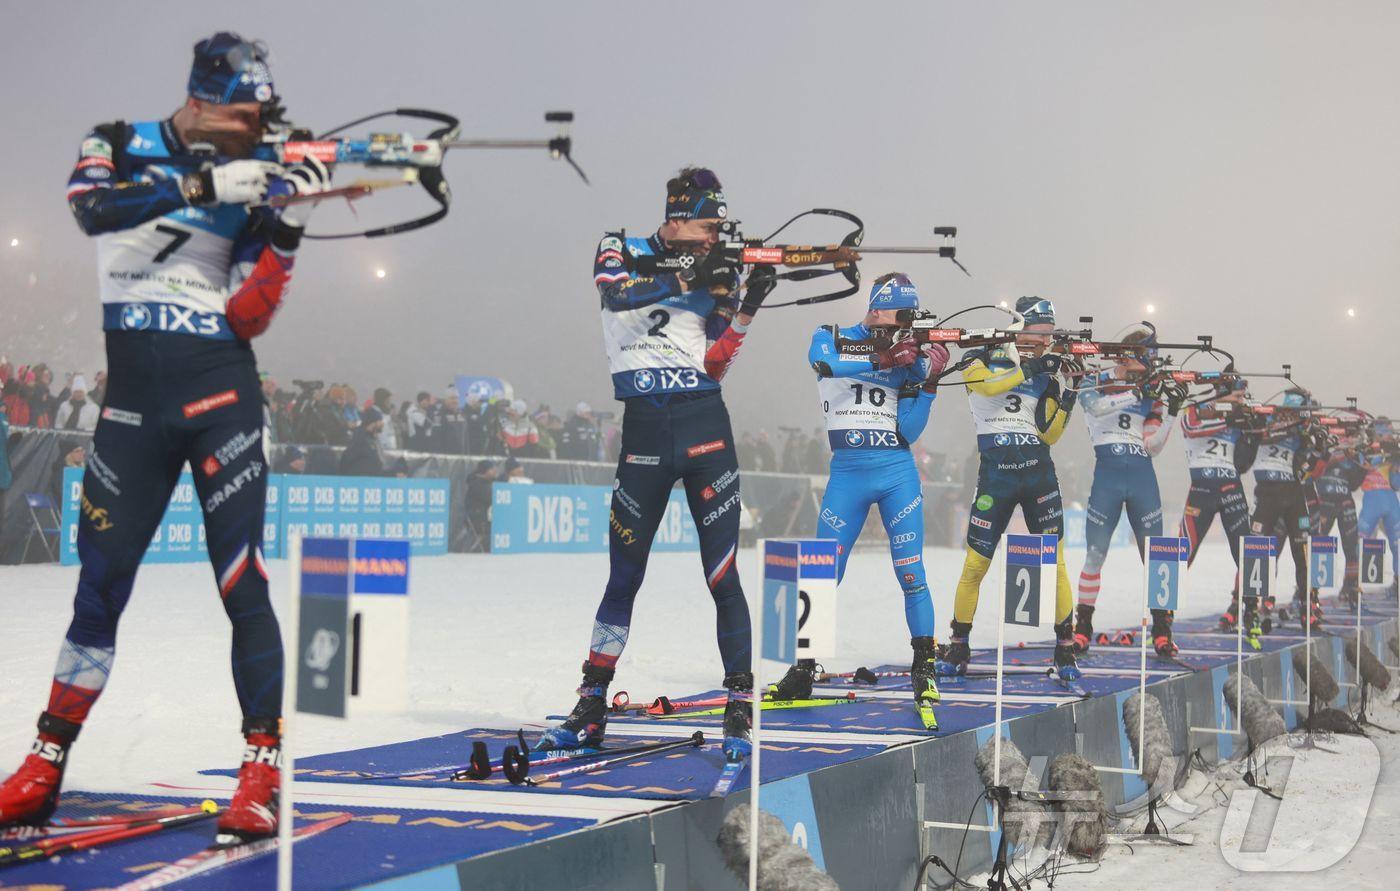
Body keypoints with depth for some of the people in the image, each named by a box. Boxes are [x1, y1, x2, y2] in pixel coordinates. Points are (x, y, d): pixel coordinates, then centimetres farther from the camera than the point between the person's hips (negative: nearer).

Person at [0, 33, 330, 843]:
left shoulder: (249, 184, 4)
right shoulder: (122, 146, 5)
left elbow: (246, 318, -2)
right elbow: (94, 207, -19)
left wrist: (287, 228, -13)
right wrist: (205, 184, -25)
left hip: (220, 390, 0)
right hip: (133, 394, 1)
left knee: (243, 582, -7)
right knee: (100, 585, 2)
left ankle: (262, 773, -2)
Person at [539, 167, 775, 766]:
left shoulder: (712, 273, 11)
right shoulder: (621, 252, 5)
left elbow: (713, 364, 5)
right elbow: (618, 295, -18)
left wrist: (745, 308, -5)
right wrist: (688, 279, -23)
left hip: (705, 426, 1)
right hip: (644, 430, -1)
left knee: (723, 574, -4)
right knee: (624, 576, 4)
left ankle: (739, 715, 1)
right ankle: (591, 709, 15)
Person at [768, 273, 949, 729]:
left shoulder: (907, 354, 6)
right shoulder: (831, 339, 4)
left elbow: (908, 431, 0)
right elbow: (826, 363, -22)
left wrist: (927, 380, -10)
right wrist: (883, 359, -25)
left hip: (897, 474, 1)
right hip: (847, 474, 0)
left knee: (911, 574, -7)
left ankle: (925, 673, 1)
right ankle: (803, 670, 14)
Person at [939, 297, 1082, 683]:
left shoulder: (1044, 372, 12)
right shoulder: (979, 360, 4)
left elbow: (1047, 436, 7)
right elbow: (987, 385, -20)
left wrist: (1066, 400, -6)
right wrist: (1030, 367, -20)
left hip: (1039, 473, 2)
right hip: (995, 474, -2)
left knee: (1054, 563, -3)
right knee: (975, 564, -2)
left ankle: (1065, 650, 4)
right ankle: (958, 647, 13)